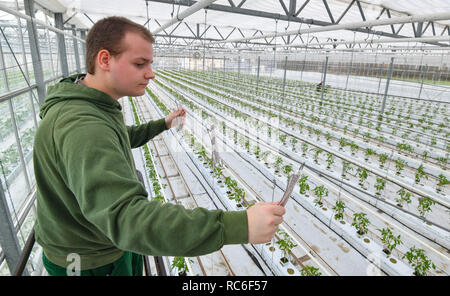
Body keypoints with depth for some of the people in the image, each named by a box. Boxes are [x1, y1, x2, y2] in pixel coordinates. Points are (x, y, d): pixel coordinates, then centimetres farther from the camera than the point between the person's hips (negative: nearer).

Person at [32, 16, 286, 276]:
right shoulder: (81, 127, -37)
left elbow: (120, 140, 18)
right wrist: (239, 225, -52)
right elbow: (125, 217, -48)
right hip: (91, 263, -8)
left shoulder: (95, 108, -1)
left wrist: (163, 124, 13)